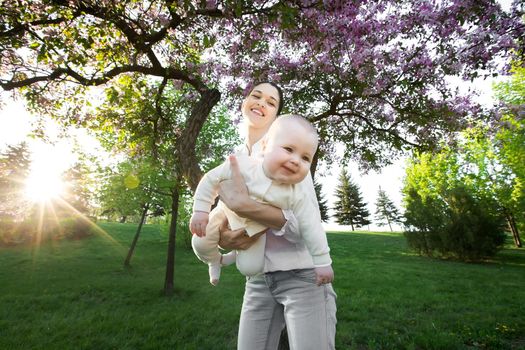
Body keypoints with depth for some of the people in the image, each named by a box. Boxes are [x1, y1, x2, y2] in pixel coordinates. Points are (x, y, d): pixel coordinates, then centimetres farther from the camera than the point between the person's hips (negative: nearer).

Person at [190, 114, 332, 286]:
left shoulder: (298, 195, -31)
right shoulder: (242, 165, -33)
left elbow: (312, 228, -21)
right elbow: (211, 180, -18)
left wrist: (322, 262, -15)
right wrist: (200, 210, -19)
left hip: (256, 228, 0)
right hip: (228, 214, 0)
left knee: (251, 268, -6)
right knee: (200, 243, -5)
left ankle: (238, 250, 29)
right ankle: (215, 261, 31)